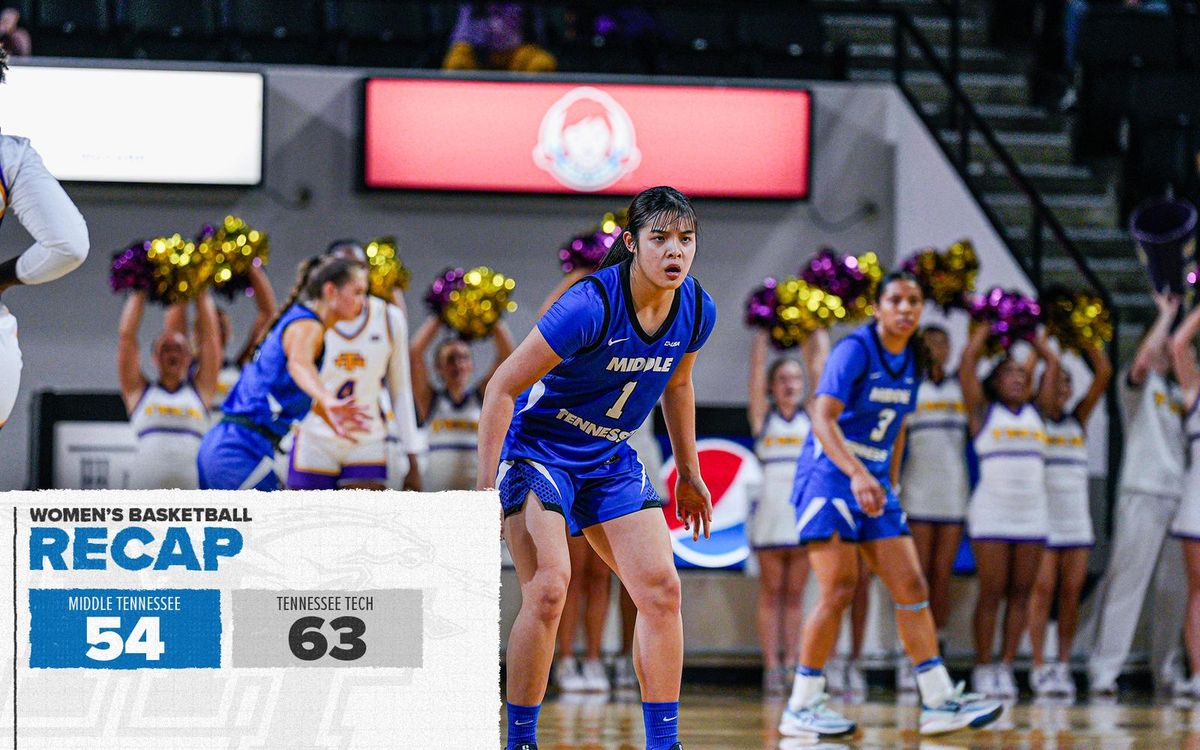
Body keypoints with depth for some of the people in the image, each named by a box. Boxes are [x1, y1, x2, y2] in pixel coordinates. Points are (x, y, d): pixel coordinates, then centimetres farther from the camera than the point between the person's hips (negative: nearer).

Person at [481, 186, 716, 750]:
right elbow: (502, 388, -21)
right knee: (547, 590, -21)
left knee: (661, 589, -3)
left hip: (611, 460, 6)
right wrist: (486, 488, -23)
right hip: (537, 447, -6)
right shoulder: (590, 305, -27)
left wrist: (688, 472, 20)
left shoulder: (697, 310, -8)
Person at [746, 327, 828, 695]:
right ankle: (772, 666, -2)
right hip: (771, 506, -2)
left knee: (795, 593, 4)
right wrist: (764, 331, 5)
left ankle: (792, 665, 3)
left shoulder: (811, 416, 11)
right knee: (771, 592, 0)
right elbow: (757, 367, 4)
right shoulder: (762, 416, 7)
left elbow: (819, 368, 9)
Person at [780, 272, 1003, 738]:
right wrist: (856, 473, -35)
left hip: (873, 484, 8)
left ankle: (940, 703, 6)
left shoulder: (911, 361, 9)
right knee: (840, 589, -14)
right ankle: (800, 708, -8)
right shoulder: (855, 350, -14)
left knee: (912, 588, 3)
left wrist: (890, 486, 17)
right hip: (828, 478, -8)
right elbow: (823, 418, -24)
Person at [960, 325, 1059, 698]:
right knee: (992, 592, -6)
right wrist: (987, 328, 12)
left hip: (1032, 513, 4)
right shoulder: (983, 411, 6)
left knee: (1020, 592, 0)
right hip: (992, 512, -4)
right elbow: (968, 361, 2)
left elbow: (1052, 363, 20)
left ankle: (1006, 666, 4)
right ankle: (983, 668, -2)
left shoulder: (1036, 412, 16)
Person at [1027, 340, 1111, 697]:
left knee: (1071, 592, 1)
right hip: (1043, 516, -4)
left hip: (1077, 517, 4)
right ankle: (1040, 667, -7)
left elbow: (1104, 374, 4)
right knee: (1043, 588, -8)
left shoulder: (1078, 419, 13)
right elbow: (1050, 371, -12)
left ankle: (1063, 665, 4)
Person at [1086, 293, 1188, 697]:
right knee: (1125, 582, -11)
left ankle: (1165, 670, 12)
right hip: (1142, 493, -7)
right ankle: (1103, 669, -13)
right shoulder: (1137, 384, 3)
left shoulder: (1177, 393, 23)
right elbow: (1143, 360, -15)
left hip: (1177, 495, 7)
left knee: (1174, 588, 6)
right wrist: (1166, 315, -8)